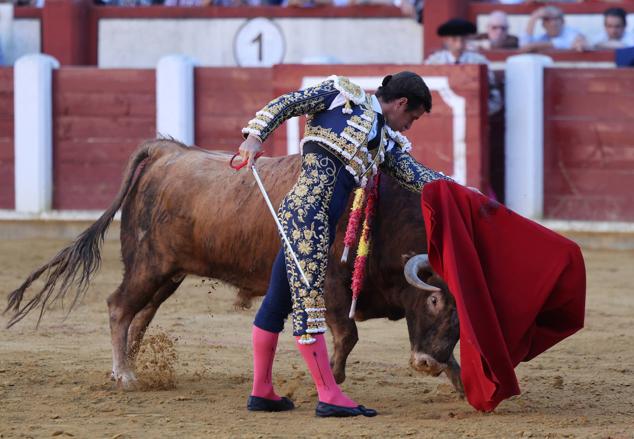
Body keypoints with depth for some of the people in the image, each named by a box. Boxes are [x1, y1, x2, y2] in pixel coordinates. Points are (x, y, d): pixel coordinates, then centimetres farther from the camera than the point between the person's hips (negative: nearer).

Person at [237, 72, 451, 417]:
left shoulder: (388, 143, 24)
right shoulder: (343, 95, 6)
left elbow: (415, 175, 14)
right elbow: (285, 104, 3)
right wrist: (256, 135, -10)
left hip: (321, 224, 9)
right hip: (306, 211, -9)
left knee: (279, 301, 14)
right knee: (308, 301, -8)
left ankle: (261, 392, 20)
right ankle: (329, 396, -10)